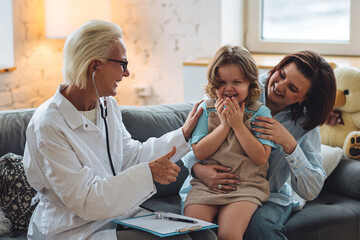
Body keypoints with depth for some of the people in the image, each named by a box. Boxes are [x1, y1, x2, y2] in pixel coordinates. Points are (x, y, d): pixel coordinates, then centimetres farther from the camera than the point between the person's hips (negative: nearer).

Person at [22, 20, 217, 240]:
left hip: (120, 216, 8)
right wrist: (147, 173, -24)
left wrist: (183, 134, 18)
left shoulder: (108, 105, 7)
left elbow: (131, 155, 18)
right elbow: (84, 200, -22)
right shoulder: (48, 125, -19)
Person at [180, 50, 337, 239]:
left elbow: (311, 191, -11)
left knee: (260, 225, -33)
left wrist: (289, 144, -25)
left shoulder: (305, 124, -5)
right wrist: (197, 168, -24)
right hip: (211, 187, 0)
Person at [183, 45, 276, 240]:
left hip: (246, 184, -2)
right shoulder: (206, 109, 8)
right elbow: (199, 152, 1)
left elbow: (261, 158, -5)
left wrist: (238, 125, -10)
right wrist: (224, 125, -8)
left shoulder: (260, 112, 3)